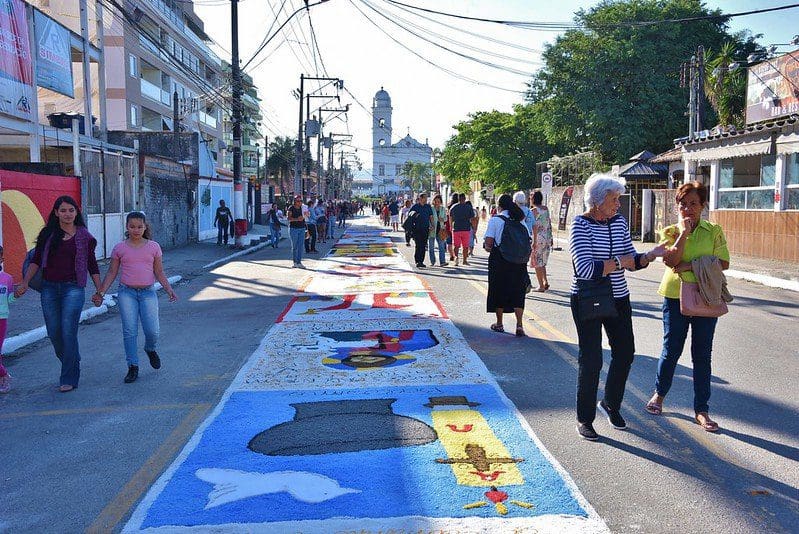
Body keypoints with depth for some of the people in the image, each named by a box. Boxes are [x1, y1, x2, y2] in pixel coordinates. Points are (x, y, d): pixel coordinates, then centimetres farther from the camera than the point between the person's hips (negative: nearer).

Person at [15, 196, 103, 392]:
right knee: (53, 333, 6)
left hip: (73, 288, -3)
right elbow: (36, 260, 7)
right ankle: (71, 365, 30)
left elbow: (92, 265, 9)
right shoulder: (47, 234, 8)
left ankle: (69, 378, 0)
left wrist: (99, 290, 8)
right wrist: (25, 283, -3)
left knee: (68, 332, -9)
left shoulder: (84, 236, 4)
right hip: (49, 288, 3)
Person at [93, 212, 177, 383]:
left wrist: (169, 289, -4)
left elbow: (159, 273, 8)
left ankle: (150, 350, 27)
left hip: (148, 292, 0)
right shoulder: (120, 248, 4)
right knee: (129, 332, -1)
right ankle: (133, 367, 10)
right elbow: (111, 273, 7)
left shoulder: (153, 247, 5)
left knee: (152, 331, -8)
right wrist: (100, 293, -1)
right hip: (127, 292, 0)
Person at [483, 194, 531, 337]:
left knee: (499, 291, 11)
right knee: (517, 293, 8)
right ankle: (519, 325, -2)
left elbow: (488, 243, -13)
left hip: (499, 261, -3)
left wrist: (487, 247, 8)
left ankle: (499, 324, 21)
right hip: (518, 262, 3)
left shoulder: (495, 220, -7)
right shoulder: (521, 220, 5)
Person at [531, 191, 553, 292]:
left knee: (537, 262, 1)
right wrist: (550, 238, 19)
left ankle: (541, 286, 2)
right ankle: (546, 282, 12)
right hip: (547, 237, 7)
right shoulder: (546, 209, 9)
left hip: (539, 238, -7)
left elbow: (535, 226, -16)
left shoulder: (534, 210, -10)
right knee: (543, 262, 19)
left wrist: (534, 241, -16)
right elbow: (550, 224, 12)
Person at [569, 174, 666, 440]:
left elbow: (632, 261, 7)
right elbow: (585, 268, -24)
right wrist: (619, 262, -18)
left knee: (625, 353, 11)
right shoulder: (581, 225, -14)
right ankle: (585, 419, 14)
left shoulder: (619, 222, 4)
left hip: (618, 299, 6)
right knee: (591, 360, -2)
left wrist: (650, 255, -12)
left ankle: (610, 404, 35)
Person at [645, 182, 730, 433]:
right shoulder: (670, 231, 1)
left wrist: (692, 264, -15)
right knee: (671, 350, 9)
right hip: (676, 296, 0)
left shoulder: (714, 231, 1)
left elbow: (724, 263, -6)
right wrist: (683, 231, -16)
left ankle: (701, 410, 14)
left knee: (702, 355, 5)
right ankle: (659, 394, 32)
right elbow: (671, 260, -15)